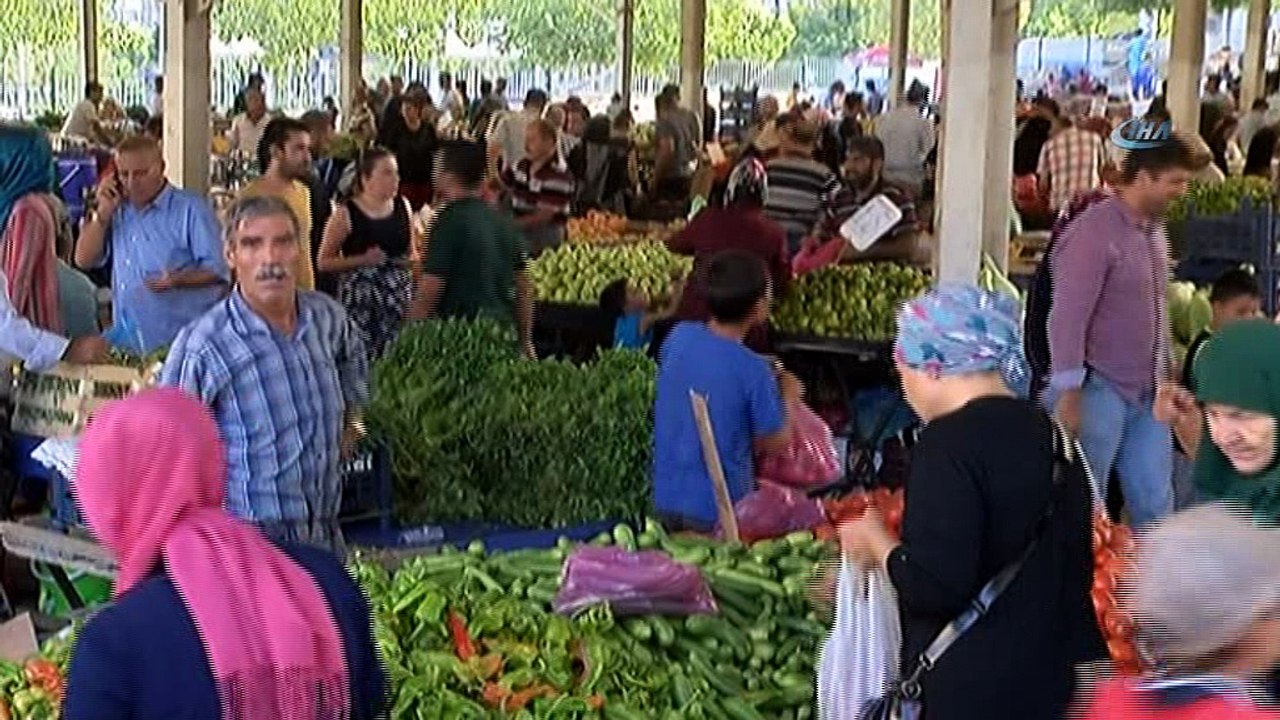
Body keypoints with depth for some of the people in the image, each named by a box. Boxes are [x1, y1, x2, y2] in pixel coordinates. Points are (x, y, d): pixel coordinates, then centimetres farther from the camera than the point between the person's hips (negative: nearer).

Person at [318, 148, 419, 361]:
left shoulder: (403, 206, 7)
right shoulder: (346, 213, -6)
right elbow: (324, 262, -5)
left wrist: (411, 260, -1)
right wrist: (363, 260, -16)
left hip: (399, 295, 4)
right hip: (360, 297, -4)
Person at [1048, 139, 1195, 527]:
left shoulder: (1154, 229, 11)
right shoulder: (1094, 231, -15)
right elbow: (1067, 317, -18)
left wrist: (1166, 377, 16)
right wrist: (1068, 394, -19)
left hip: (1147, 393, 8)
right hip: (1100, 390, -8)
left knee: (1155, 503, 10)